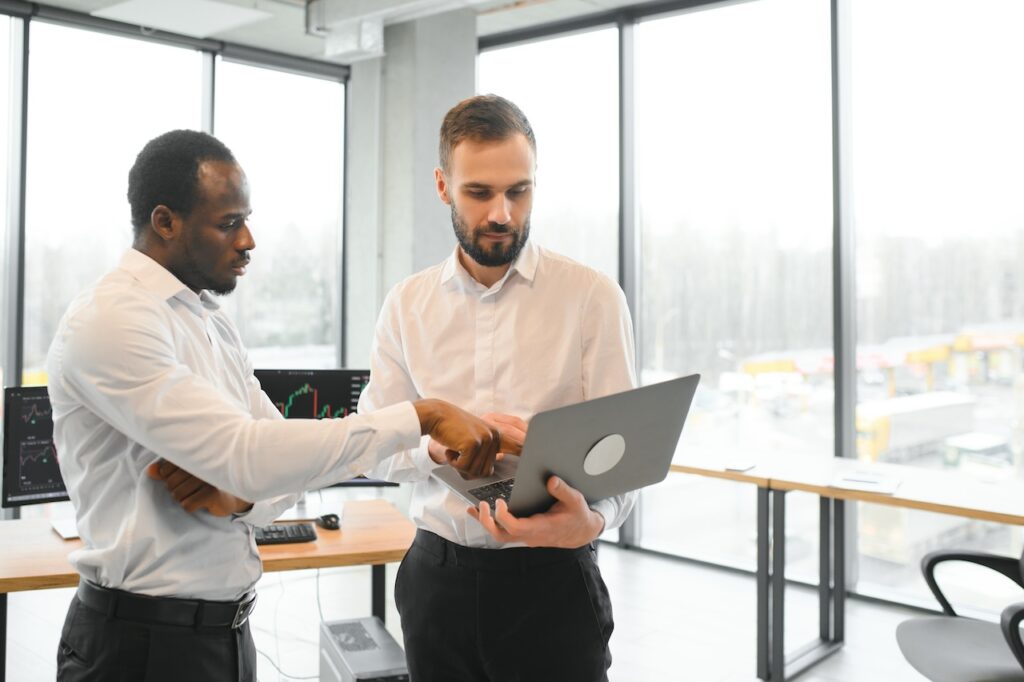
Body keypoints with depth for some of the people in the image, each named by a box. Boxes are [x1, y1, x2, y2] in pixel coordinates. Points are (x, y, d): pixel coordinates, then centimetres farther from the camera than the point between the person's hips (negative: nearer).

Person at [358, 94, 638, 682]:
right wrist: (440, 442, -17)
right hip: (436, 575, 3)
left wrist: (589, 521, -30)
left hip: (551, 579, -2)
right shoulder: (407, 304, 3)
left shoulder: (593, 296, -7)